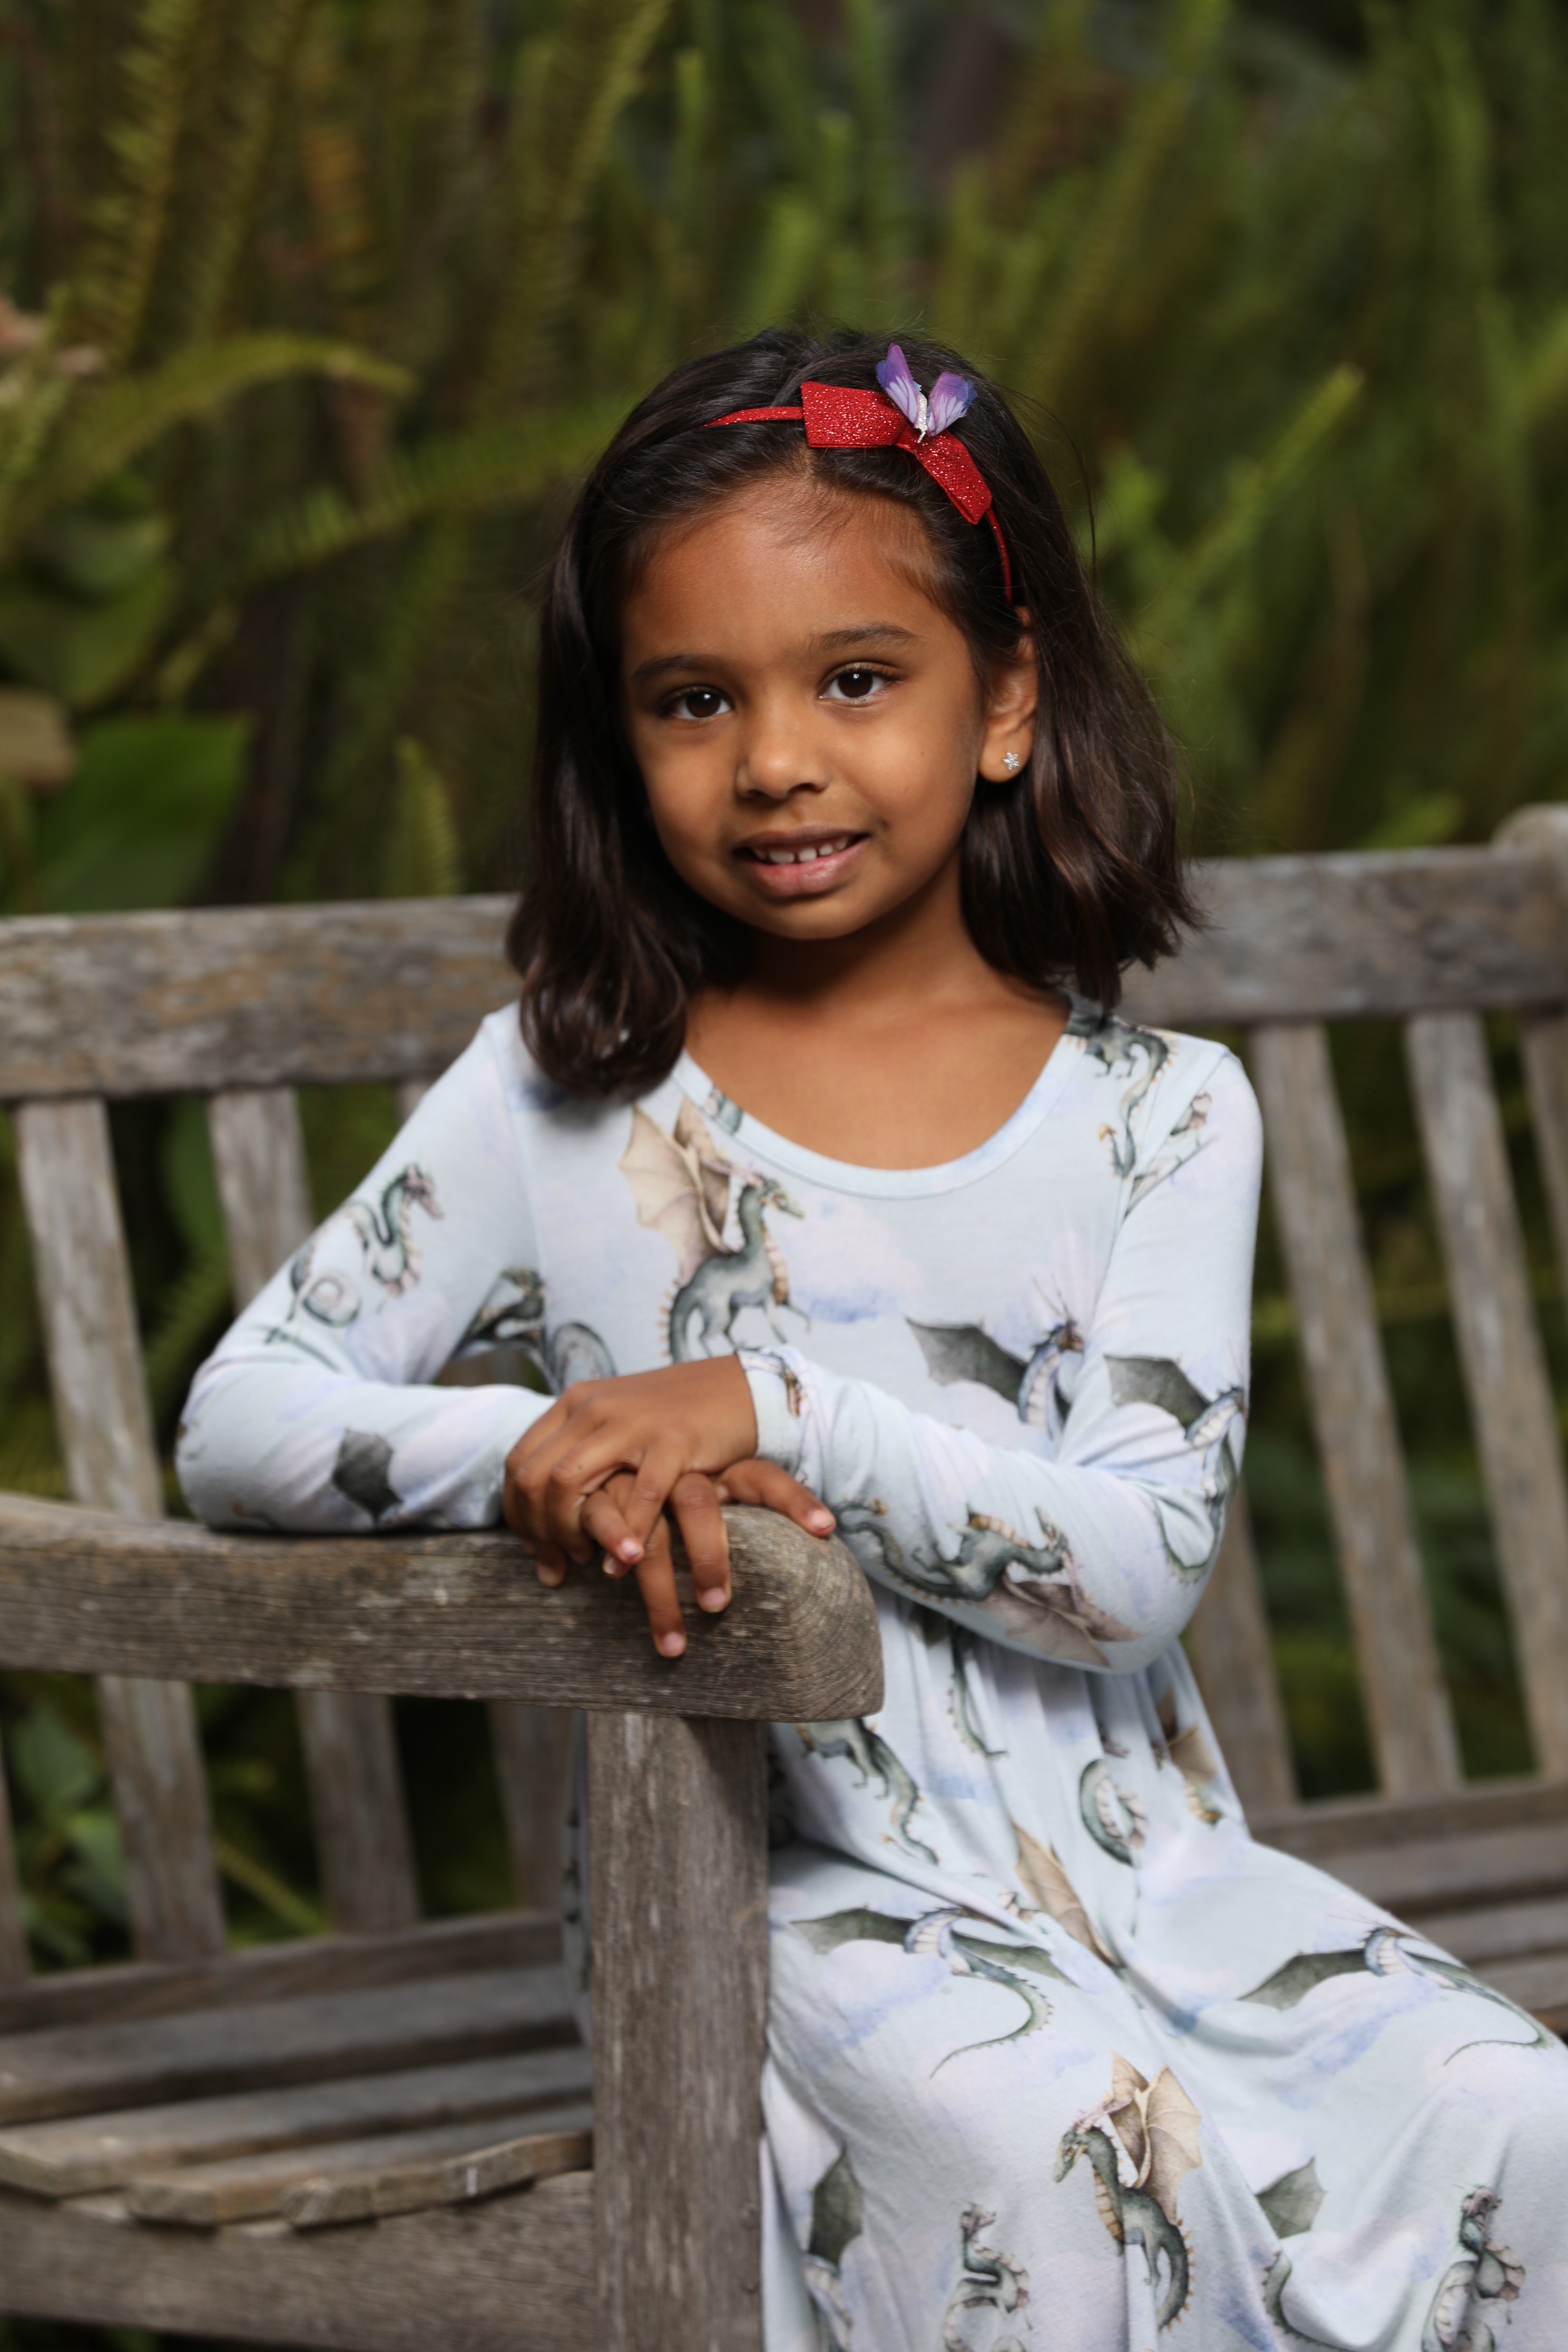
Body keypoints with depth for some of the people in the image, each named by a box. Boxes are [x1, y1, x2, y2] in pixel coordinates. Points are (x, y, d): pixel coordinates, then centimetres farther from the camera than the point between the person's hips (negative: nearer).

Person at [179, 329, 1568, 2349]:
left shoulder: (1162, 1117, 4)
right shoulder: (564, 1103, 3)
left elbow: (1137, 1570, -8)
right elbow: (237, 1426, -1)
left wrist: (773, 1408, -21)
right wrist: (546, 1449, -20)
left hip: (1145, 1862, 3)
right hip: (794, 1893, -2)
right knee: (1065, 2157, -33)